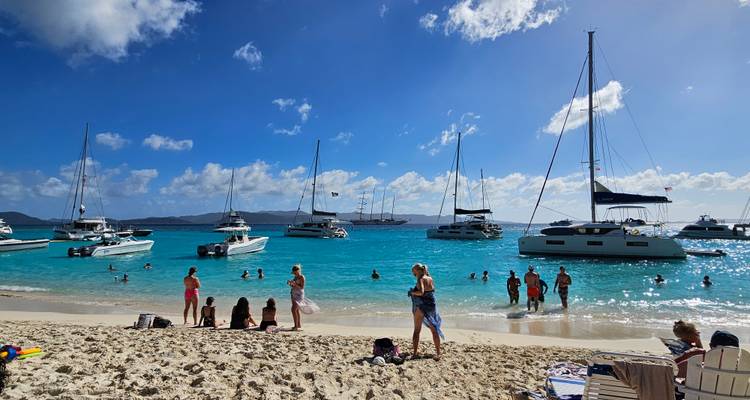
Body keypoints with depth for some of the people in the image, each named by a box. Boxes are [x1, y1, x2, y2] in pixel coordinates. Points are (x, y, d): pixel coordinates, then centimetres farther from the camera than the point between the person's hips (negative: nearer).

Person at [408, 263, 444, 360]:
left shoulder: (421, 279, -13)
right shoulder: (430, 278, 8)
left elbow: (421, 292, -28)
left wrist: (412, 292, -11)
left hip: (421, 307, -6)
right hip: (432, 305, 6)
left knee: (417, 330, 5)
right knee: (434, 330, 12)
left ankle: (415, 352, 7)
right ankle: (438, 353, 13)